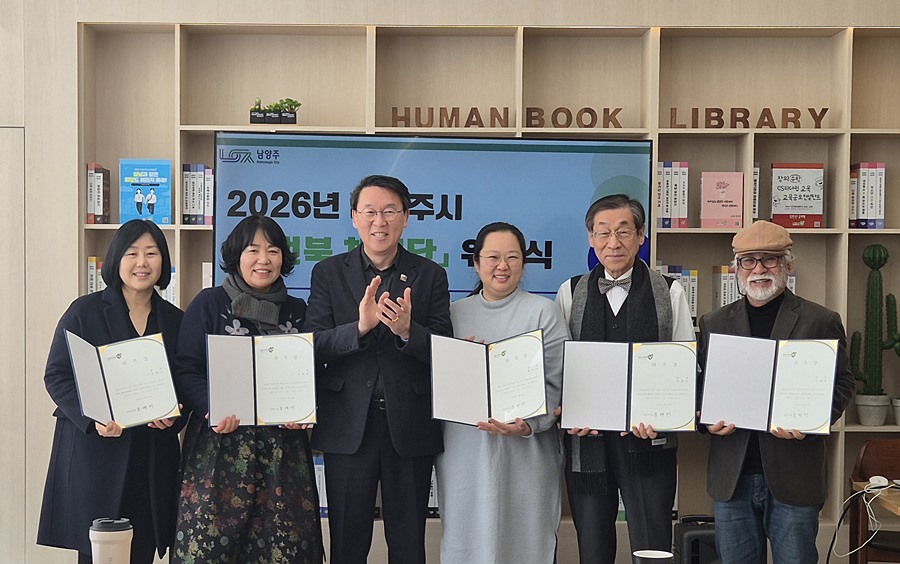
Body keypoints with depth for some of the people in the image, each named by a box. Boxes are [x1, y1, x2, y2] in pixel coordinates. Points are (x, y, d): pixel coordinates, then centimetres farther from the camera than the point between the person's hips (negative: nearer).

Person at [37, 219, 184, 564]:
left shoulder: (174, 320, 10)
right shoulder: (84, 312, -1)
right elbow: (57, 376, -3)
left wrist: (174, 415, -7)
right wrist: (93, 418, -17)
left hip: (154, 455, 3)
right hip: (95, 453, -3)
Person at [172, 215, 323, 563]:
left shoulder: (297, 311, 14)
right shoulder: (209, 304, 5)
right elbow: (186, 370, 0)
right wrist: (212, 408, -17)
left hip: (284, 446, 3)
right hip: (221, 441, -2)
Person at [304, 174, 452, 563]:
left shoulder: (430, 276, 5)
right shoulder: (328, 273, 6)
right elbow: (313, 347, -4)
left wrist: (407, 331, -22)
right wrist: (359, 327, -23)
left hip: (410, 426, 0)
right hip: (348, 425, 0)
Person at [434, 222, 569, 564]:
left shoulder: (542, 311, 2)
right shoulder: (455, 313, 10)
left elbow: (556, 383, -4)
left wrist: (528, 424, -19)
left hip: (524, 454, -2)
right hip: (464, 452, 3)